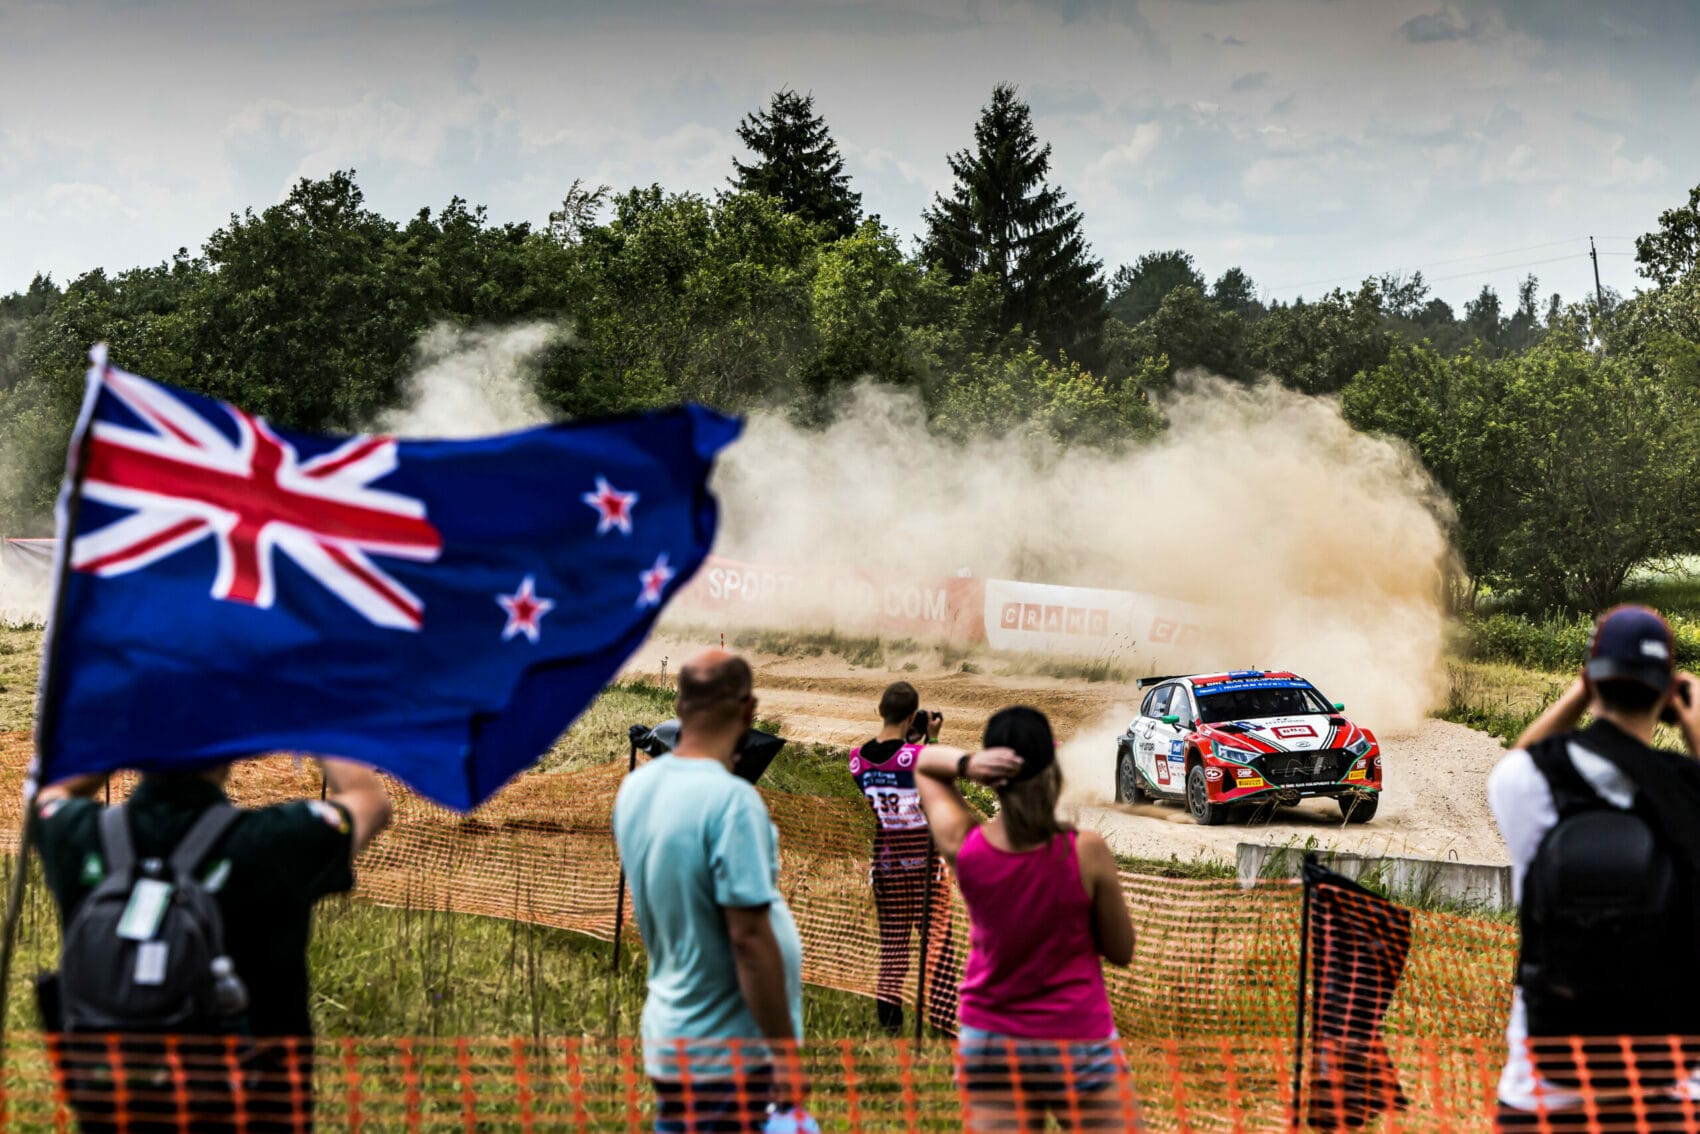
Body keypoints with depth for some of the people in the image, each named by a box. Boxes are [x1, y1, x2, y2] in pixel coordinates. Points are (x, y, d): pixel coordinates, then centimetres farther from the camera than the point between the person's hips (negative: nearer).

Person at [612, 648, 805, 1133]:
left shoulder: (635, 788, 4)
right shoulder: (733, 800, -20)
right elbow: (749, 936, -22)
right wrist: (785, 1052, -16)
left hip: (668, 1036, 8)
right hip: (726, 1054, -8)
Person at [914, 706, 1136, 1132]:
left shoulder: (963, 846, -9)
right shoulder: (1086, 852, -16)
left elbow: (924, 762, 9)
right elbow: (1121, 951, -4)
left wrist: (965, 764, -12)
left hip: (988, 1044, 3)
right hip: (1078, 1044, -3)